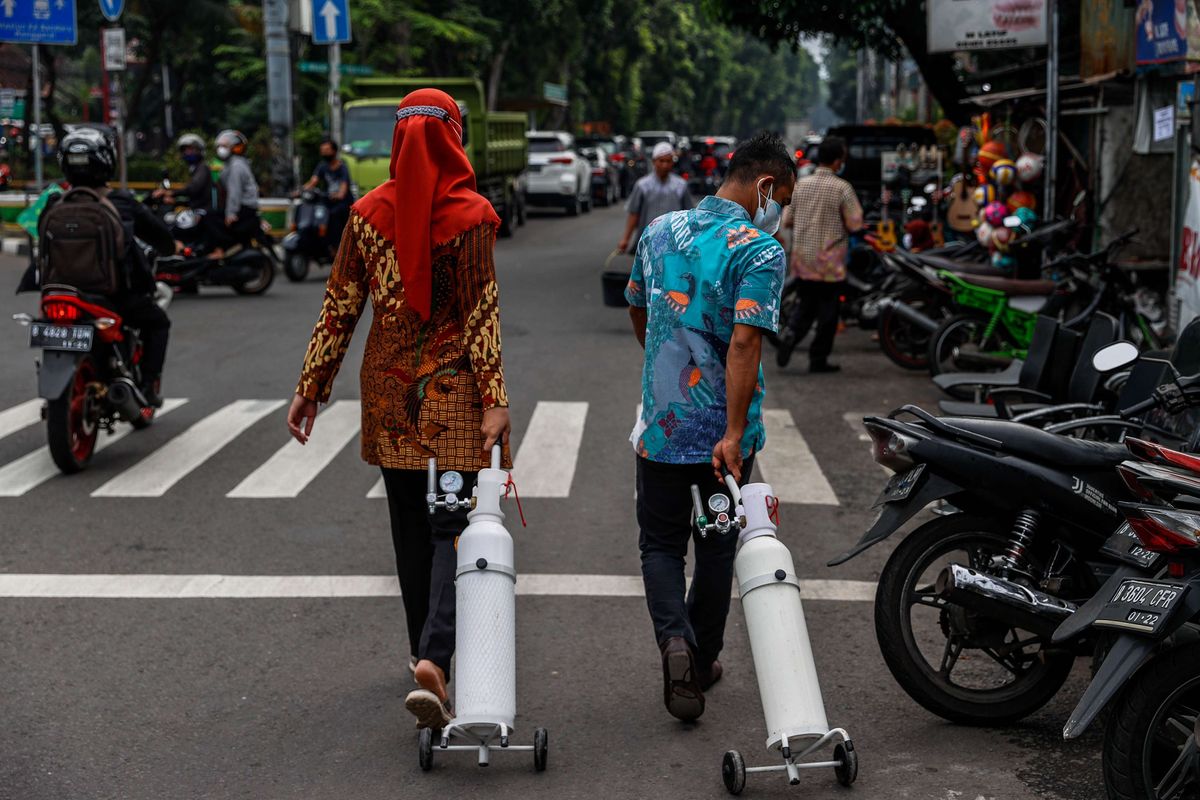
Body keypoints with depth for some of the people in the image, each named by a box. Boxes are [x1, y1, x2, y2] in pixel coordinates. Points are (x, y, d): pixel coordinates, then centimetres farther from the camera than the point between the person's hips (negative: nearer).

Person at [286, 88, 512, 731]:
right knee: (452, 523, -2)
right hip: (452, 389, -4)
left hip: (389, 388, 4)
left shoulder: (367, 213, 1)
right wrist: (494, 400, -13)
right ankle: (433, 660, -20)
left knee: (409, 525, 15)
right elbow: (482, 314, -12)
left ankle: (423, 652, 28)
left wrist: (310, 388, 8)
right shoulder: (470, 215, -8)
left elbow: (340, 307, 2)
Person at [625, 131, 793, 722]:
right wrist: (734, 433, -25)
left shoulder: (660, 231, 5)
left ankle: (674, 639, -11)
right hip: (723, 428, -3)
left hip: (661, 423, 3)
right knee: (717, 545, 16)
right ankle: (703, 661, 25)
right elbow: (745, 342, -24)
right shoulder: (760, 250, -14)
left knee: (661, 542, 13)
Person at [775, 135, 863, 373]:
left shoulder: (800, 184, 2)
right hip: (830, 261, -5)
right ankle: (818, 358, 11)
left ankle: (790, 332, -9)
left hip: (802, 259, 5)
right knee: (828, 310, 7)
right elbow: (855, 224, -13)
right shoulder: (842, 188, -14)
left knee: (806, 304, 18)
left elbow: (787, 219, 8)